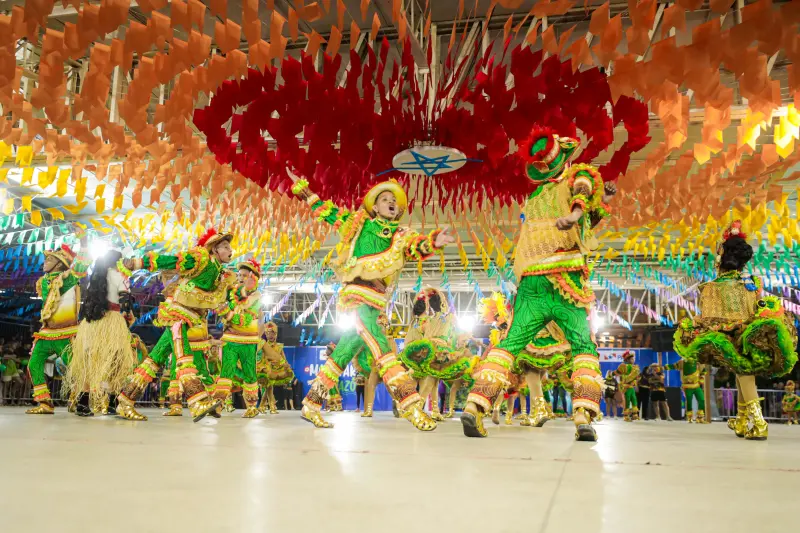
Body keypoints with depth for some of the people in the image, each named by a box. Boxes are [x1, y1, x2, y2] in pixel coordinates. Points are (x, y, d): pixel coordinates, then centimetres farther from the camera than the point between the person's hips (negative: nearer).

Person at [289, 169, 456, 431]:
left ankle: (310, 405, 21)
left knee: (344, 353, 10)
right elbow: (325, 210, 18)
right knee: (382, 348, -19)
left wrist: (433, 241, -33)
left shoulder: (402, 236, 11)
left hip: (375, 303, 5)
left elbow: (417, 247, -11)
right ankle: (410, 404, -24)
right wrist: (301, 187, 19)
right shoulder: (358, 222, 8)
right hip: (356, 296, -5)